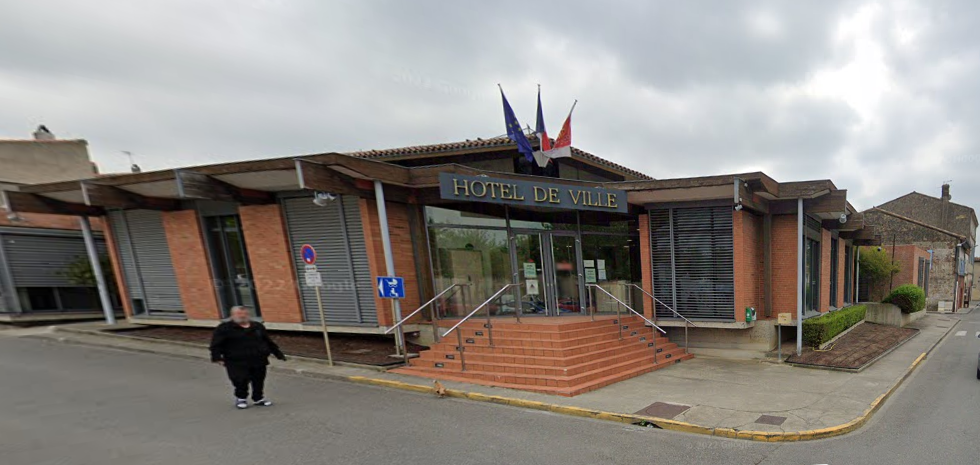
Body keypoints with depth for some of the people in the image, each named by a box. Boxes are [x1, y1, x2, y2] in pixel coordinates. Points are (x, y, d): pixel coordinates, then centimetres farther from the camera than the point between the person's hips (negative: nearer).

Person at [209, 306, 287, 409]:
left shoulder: (258, 326, 11)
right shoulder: (224, 328, -1)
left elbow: (269, 342, 18)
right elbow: (216, 345, -4)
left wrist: (278, 354, 18)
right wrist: (217, 357, -16)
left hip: (258, 361, 4)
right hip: (237, 363, -4)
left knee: (259, 381, 8)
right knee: (241, 381, -3)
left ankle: (258, 398, 27)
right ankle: (241, 398, 23)